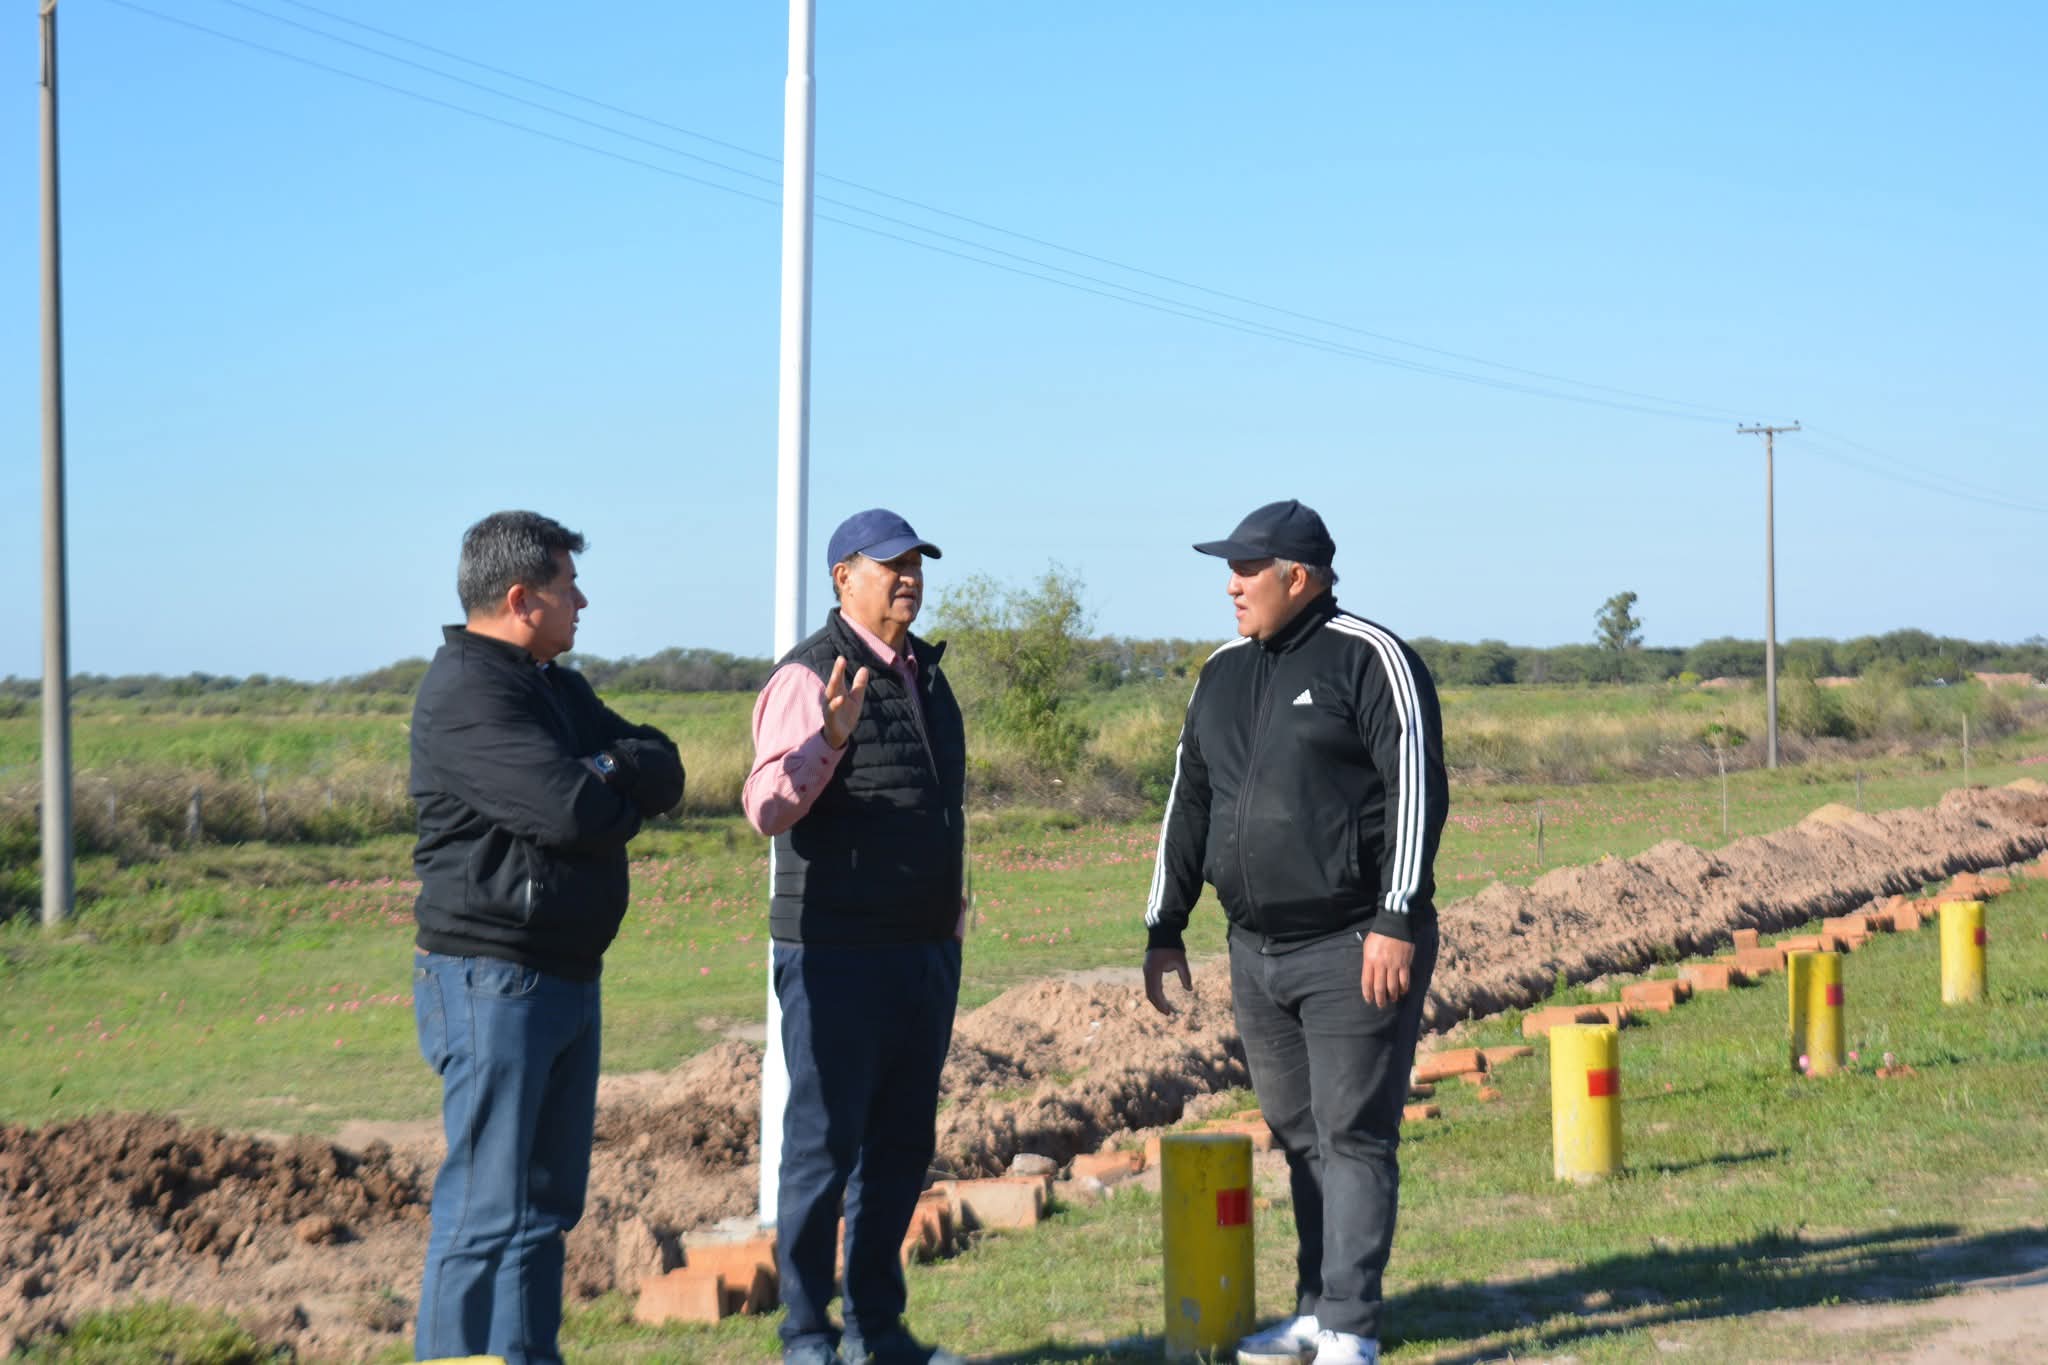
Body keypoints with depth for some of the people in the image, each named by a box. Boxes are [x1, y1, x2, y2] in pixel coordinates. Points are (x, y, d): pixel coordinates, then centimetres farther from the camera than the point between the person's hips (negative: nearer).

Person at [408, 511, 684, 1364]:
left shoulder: (555, 688, 18)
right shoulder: (465, 694, -14)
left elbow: (663, 772, 9)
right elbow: (572, 811, -24)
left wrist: (611, 769, -13)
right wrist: (623, 797, -2)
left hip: (568, 975, 10)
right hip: (493, 979, -10)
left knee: (548, 1199, 13)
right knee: (487, 1208, -8)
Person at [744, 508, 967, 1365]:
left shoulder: (923, 674, 15)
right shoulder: (811, 677, -10)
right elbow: (767, 809, -18)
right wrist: (828, 739, -34)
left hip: (925, 949, 8)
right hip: (836, 954, -8)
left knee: (901, 1147, 11)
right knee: (824, 1144, -2)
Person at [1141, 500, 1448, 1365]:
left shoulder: (1369, 659, -7)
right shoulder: (1223, 675, 15)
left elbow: (1417, 787, -13)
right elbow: (1189, 804, 20)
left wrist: (1398, 919, -19)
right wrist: (1163, 929, 18)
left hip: (1355, 949, -7)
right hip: (1257, 952, 7)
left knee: (1353, 1137, -5)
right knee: (1298, 1139, 11)